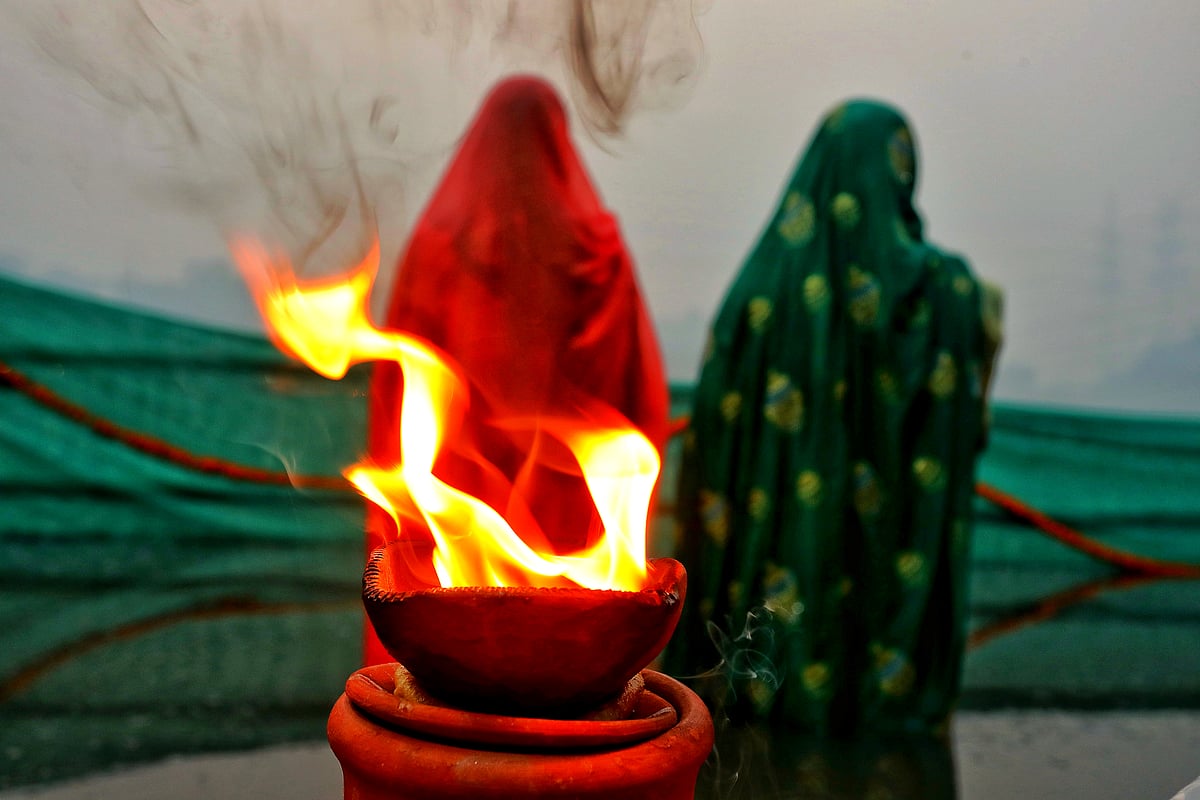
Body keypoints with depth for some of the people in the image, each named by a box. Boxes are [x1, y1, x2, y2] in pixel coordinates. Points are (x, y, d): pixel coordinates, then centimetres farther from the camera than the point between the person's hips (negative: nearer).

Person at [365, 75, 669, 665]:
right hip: (564, 498, 1)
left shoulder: (441, 240, -4)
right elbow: (640, 384, -2)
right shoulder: (597, 246, -3)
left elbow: (402, 372, -1)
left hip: (458, 484, 0)